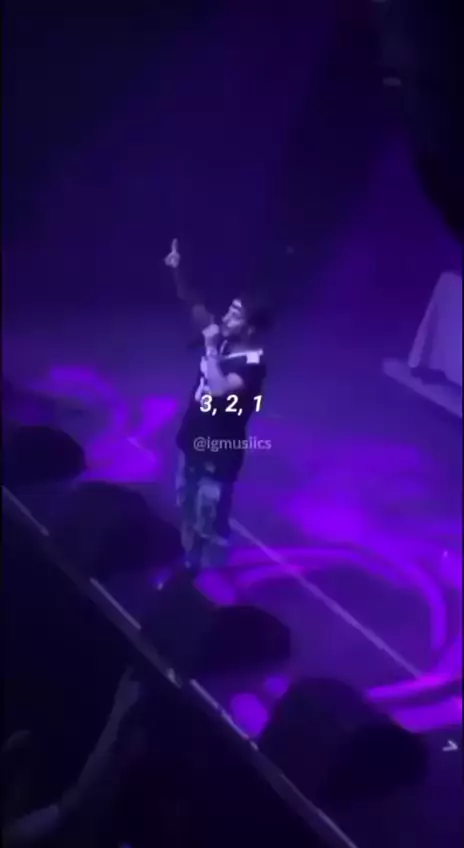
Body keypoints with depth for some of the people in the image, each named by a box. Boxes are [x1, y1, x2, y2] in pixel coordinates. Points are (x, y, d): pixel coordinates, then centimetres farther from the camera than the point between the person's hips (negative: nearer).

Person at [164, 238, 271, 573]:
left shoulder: (253, 364, -26)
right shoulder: (222, 339, -4)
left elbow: (219, 389, -42)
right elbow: (194, 305, 3)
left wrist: (210, 348, -34)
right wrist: (177, 270, -11)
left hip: (220, 455, -8)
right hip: (193, 442, 8)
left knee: (210, 525, 6)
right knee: (188, 513, 25)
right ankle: (189, 566, 45)